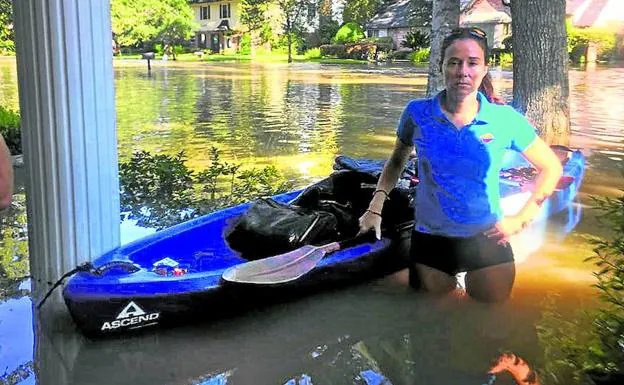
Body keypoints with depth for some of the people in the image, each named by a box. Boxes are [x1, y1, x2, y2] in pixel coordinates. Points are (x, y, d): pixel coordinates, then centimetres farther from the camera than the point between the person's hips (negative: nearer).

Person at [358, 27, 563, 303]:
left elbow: (551, 168, 3)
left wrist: (521, 219, -3)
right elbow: (397, 161, 11)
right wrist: (376, 208, 0)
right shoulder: (417, 114, -7)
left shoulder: (505, 119, -9)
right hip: (430, 240, 1)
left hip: (488, 239, 0)